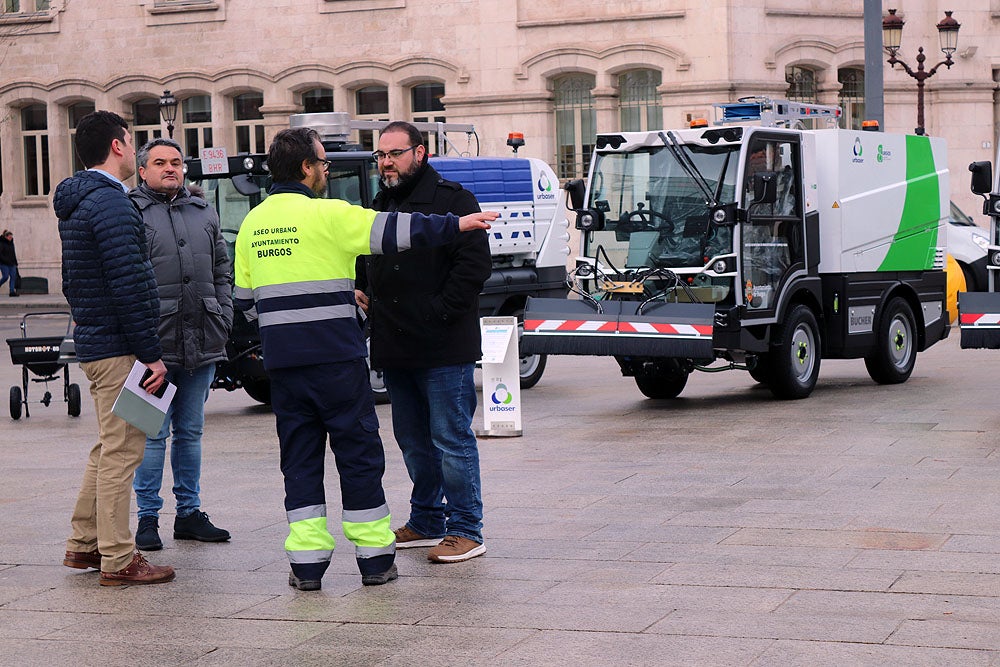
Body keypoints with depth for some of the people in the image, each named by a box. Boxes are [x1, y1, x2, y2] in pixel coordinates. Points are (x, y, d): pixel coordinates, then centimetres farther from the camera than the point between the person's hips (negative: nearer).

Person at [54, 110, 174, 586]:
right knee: (121, 452, -5)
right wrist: (151, 354, -19)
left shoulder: (76, 203, 16)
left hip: (92, 344, 10)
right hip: (118, 348, -10)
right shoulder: (110, 203, -16)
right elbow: (129, 286, -21)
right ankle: (117, 560, -1)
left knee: (108, 448, 18)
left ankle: (83, 544, 24)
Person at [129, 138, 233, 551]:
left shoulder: (203, 212, 16)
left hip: (202, 345, 5)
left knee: (190, 431, 13)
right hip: (155, 343, -5)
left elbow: (222, 272, 21)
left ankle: (189, 512, 21)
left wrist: (223, 321, 10)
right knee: (153, 434, -2)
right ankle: (148, 517, 6)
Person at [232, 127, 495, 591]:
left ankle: (307, 563, 5)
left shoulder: (252, 224, 10)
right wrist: (455, 225, -1)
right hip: (335, 357, -5)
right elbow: (392, 231, -10)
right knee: (359, 454, 4)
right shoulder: (327, 215, -9)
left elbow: (245, 299, 16)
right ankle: (375, 559, 9)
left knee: (299, 459, 9)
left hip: (281, 361, 5)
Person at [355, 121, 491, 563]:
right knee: (413, 441, 15)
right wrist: (362, 296, 14)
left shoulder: (451, 199, -6)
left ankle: (466, 531, 1)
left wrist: (439, 312, -16)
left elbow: (475, 264, -14)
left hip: (444, 348, -8)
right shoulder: (379, 205, 18)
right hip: (395, 348, 8)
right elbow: (369, 265, 32)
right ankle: (427, 521, 26)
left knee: (452, 440, -5)